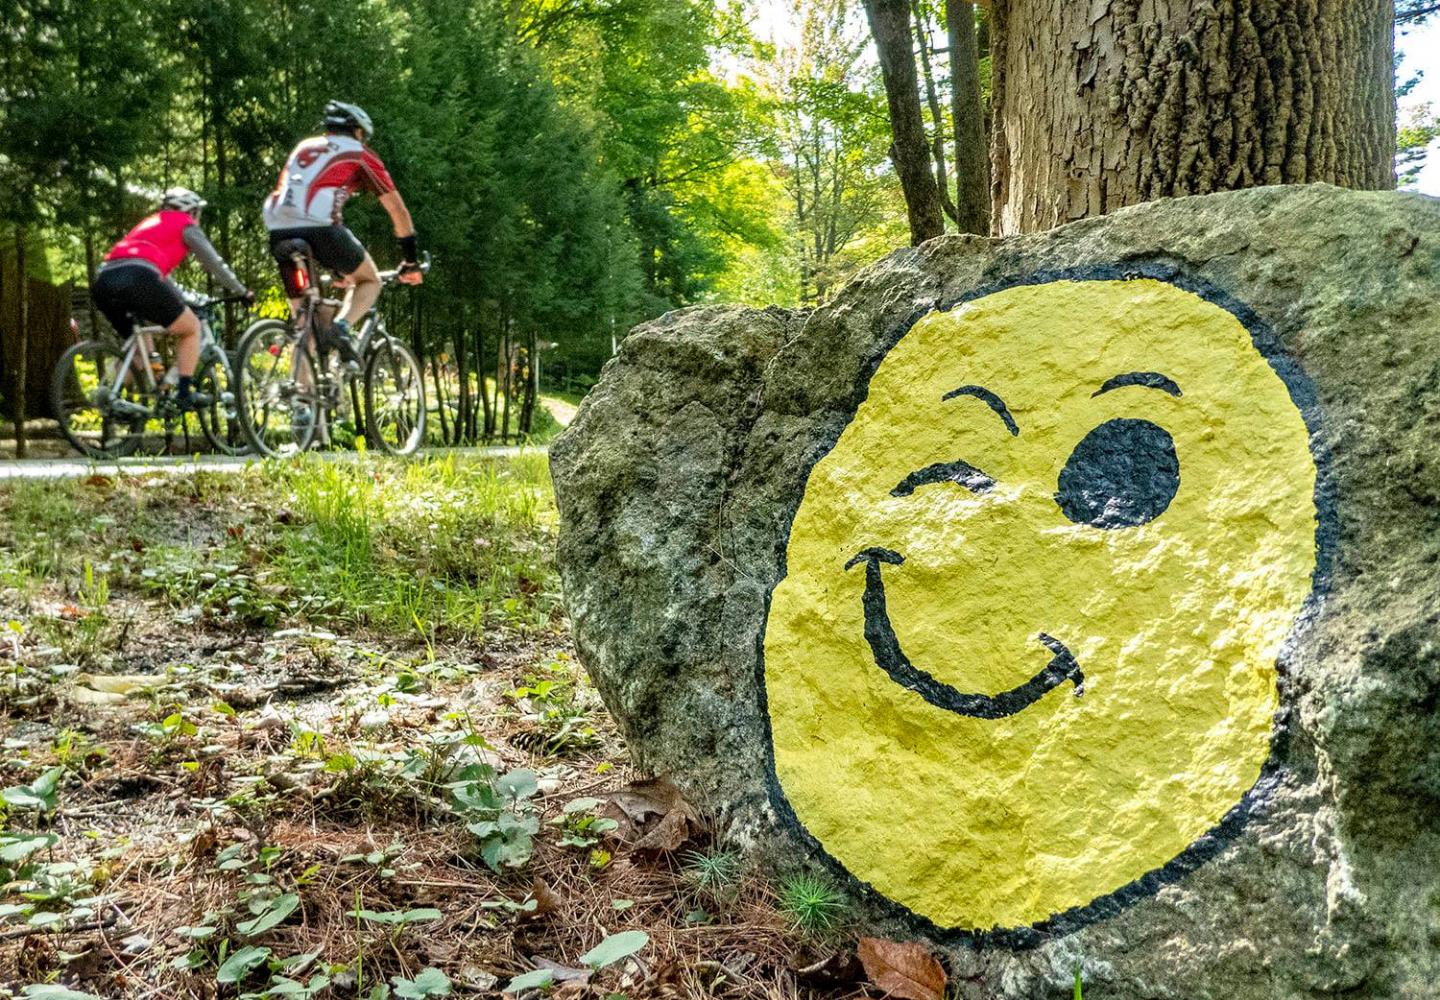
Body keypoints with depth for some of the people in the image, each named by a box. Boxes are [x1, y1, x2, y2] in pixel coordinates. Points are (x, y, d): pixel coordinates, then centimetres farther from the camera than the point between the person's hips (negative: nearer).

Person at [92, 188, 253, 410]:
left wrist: (185, 301, 53)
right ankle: (185, 393, 2)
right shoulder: (186, 225, 20)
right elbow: (214, 263, 19)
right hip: (137, 279, -7)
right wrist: (242, 292, 30)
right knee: (191, 328, 11)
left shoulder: (150, 222, 39)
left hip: (102, 281, 7)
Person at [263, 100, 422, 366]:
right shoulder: (359, 154, 18)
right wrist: (411, 260, 28)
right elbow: (398, 211, 19)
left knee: (302, 317, 15)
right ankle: (342, 326, -9)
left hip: (279, 231, 5)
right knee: (370, 280, 18)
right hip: (318, 227, -5)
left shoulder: (303, 147, 33)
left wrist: (338, 266, 43)